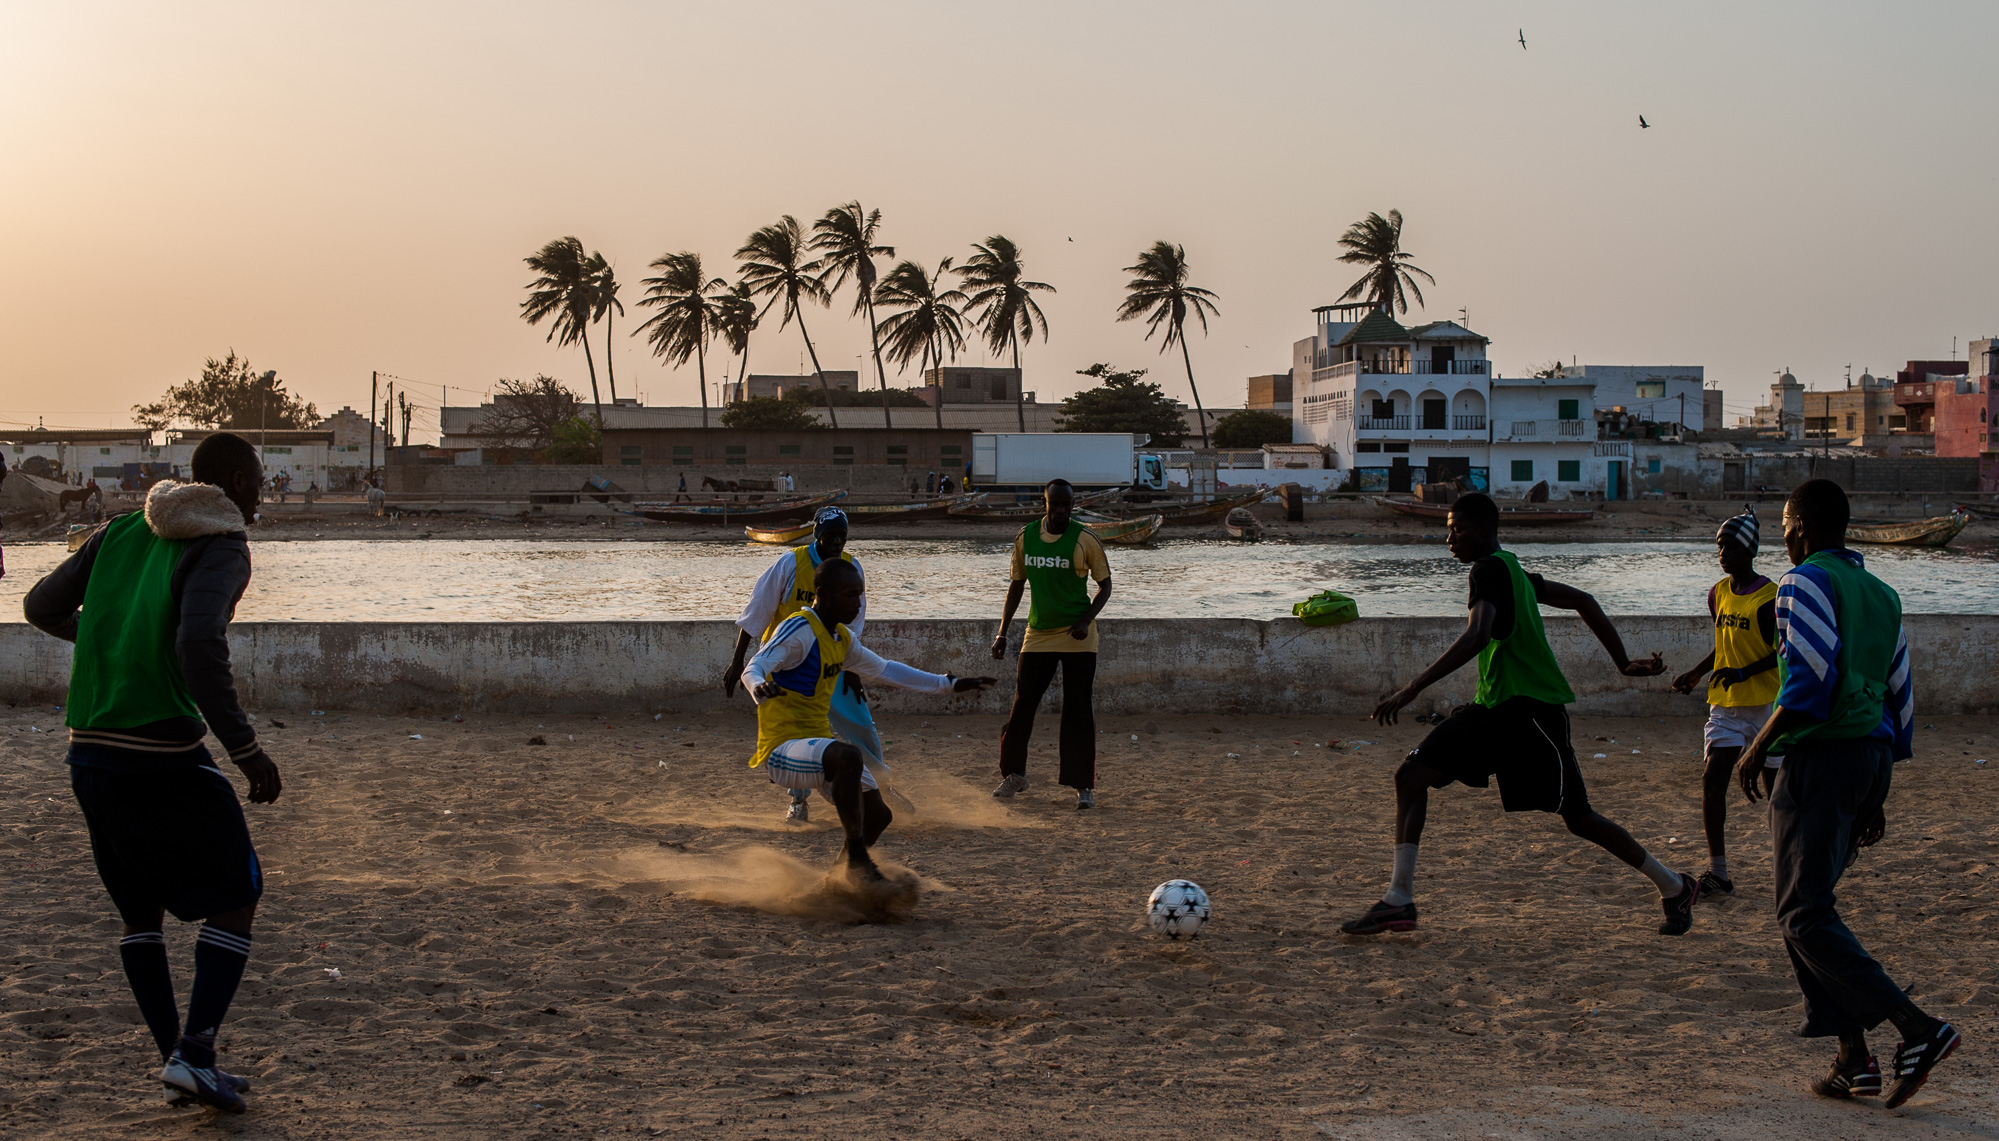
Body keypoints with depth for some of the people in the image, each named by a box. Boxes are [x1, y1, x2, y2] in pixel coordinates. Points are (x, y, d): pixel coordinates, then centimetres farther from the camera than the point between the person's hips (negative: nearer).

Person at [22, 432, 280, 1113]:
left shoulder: (120, 532, 12)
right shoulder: (222, 551, -7)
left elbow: (41, 607, 18)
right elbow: (200, 647, -23)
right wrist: (246, 749, -18)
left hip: (89, 751, 7)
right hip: (166, 757, -6)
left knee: (140, 911, 19)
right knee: (236, 898, 9)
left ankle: (173, 1059, 18)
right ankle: (194, 1053, 0)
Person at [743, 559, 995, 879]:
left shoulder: (843, 638, 13)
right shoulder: (799, 631, -15)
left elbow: (884, 670, 26)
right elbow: (753, 669, -27)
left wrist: (948, 685, 26)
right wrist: (760, 688, -52)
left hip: (819, 742, 9)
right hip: (782, 750, -9)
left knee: (877, 815, 8)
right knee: (849, 757, -36)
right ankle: (857, 858, -25)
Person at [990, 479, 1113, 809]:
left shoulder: (1085, 540, -9)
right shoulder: (1025, 537, 1)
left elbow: (1105, 585, -2)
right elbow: (1017, 584, 11)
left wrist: (1086, 621, -17)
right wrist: (1002, 632, 7)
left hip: (1077, 638, -3)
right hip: (1038, 634, 4)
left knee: (1078, 712, -4)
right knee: (1022, 705, 5)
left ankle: (1084, 785, 3)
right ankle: (1014, 774, 22)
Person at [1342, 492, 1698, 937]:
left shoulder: (1489, 569, -13)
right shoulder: (1509, 570, 16)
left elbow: (1477, 636, -31)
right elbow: (1582, 601, 21)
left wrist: (1412, 690, -34)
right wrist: (1623, 663, 24)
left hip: (1531, 708, -10)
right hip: (1494, 705, 10)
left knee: (1577, 818, -1)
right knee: (1412, 774, -3)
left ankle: (1674, 886, 18)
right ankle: (1399, 900, -5)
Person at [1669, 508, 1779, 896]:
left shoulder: (1769, 598, -12)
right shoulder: (1718, 593, 9)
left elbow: (1783, 654, -12)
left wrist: (1744, 673, -23)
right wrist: (1696, 674, 16)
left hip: (1766, 703, -6)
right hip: (1725, 703, 6)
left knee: (1774, 785, 2)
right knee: (1712, 780, -7)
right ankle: (1717, 873, -5)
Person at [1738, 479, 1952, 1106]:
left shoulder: (1806, 582, -6)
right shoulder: (1882, 594, 18)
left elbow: (1812, 676, -21)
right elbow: (1899, 696, 18)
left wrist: (1759, 747, -12)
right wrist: (1876, 795, 22)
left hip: (1820, 755, -9)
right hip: (1872, 756, 9)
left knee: (1804, 917, -6)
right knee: (1809, 905, 16)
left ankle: (1917, 1028, -17)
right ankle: (1854, 1060, 9)